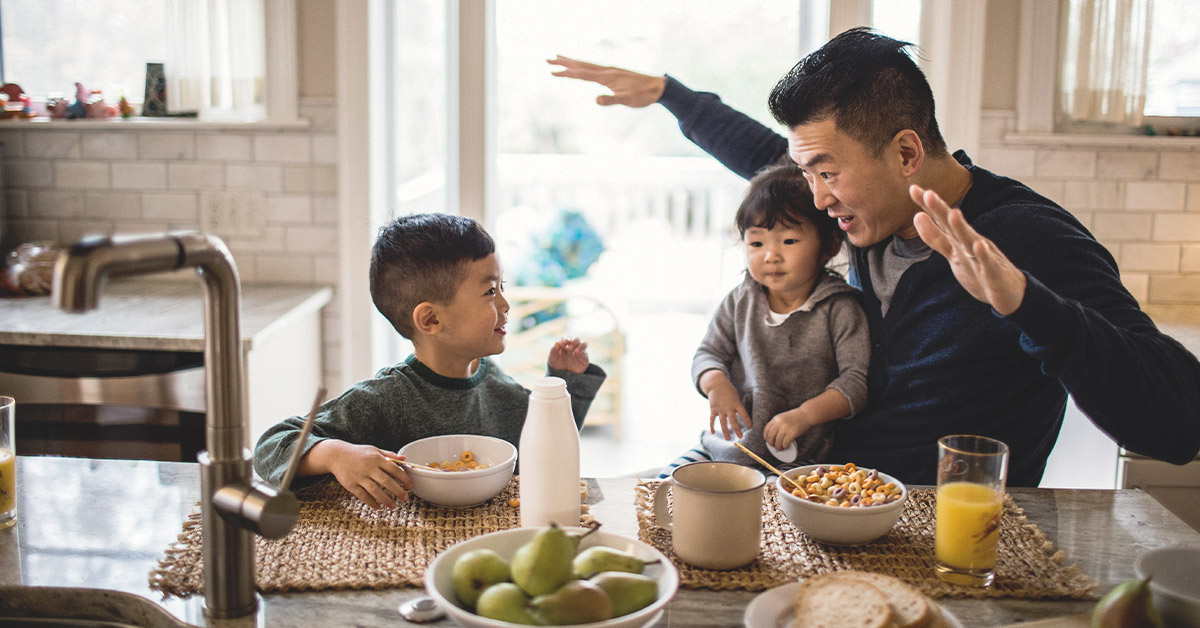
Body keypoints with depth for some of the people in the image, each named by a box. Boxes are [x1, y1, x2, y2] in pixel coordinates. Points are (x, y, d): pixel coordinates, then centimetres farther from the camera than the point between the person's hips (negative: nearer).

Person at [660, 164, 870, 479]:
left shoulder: (839, 309, -5)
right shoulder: (741, 301, 7)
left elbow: (858, 379, -8)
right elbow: (708, 353, 13)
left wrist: (804, 415, -21)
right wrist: (716, 384, -11)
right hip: (730, 444, 5)